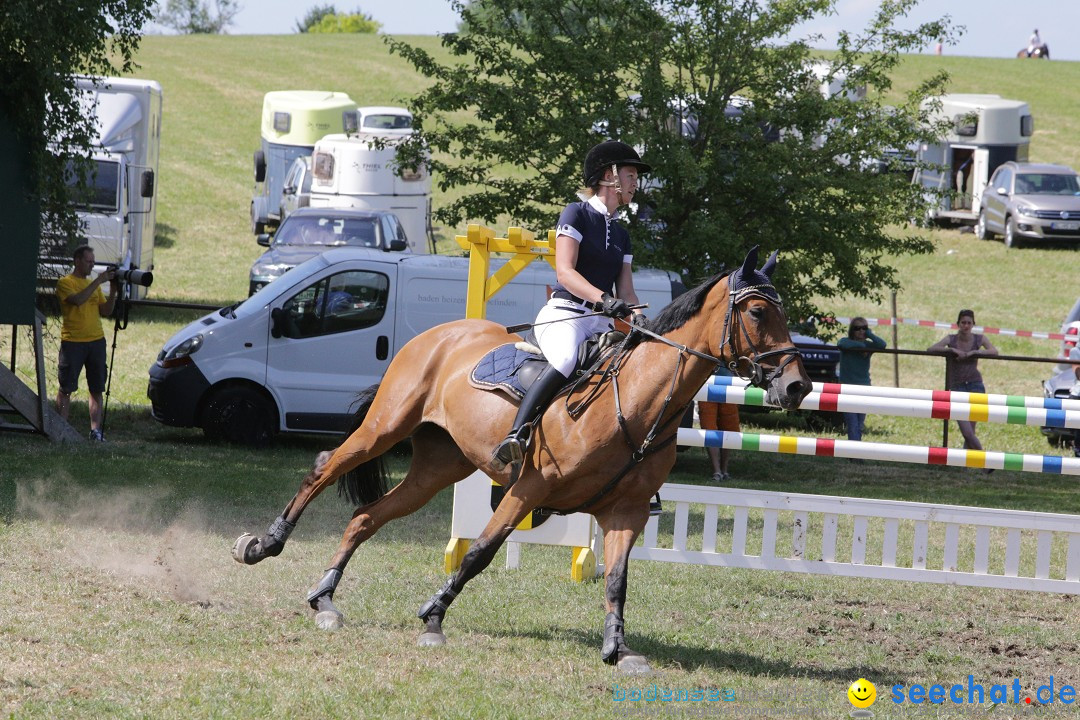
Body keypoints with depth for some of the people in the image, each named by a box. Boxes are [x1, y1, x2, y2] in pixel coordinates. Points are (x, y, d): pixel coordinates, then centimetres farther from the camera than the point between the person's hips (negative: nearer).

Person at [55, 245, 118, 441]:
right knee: (66, 388, -2)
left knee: (97, 388, 2)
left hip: (96, 341, 6)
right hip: (72, 342, -6)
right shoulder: (65, 283, -3)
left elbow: (105, 311, 12)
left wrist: (113, 291, -1)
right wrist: (98, 281, -19)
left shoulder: (94, 285, 15)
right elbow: (78, 299, -21)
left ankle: (95, 429, 3)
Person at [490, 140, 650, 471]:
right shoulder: (577, 214, 3)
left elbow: (626, 291, 17)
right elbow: (565, 272, -10)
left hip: (602, 323, 8)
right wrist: (604, 298, -25)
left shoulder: (621, 235, 24)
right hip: (565, 314, -8)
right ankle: (516, 435, -46)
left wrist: (638, 318, -4)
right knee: (567, 360, -38)